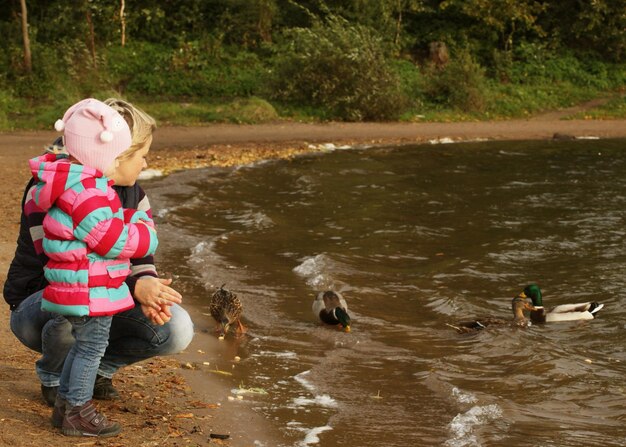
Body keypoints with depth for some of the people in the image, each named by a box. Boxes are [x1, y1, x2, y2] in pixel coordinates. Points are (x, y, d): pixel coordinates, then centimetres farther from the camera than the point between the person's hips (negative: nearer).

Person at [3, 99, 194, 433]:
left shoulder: (133, 195, 1)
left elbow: (141, 257, -2)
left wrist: (149, 290, -28)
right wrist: (133, 287, -39)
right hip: (38, 304, -5)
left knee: (177, 330, -17)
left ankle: (99, 366, 8)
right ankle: (53, 376, -9)